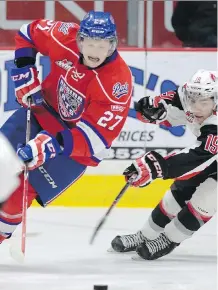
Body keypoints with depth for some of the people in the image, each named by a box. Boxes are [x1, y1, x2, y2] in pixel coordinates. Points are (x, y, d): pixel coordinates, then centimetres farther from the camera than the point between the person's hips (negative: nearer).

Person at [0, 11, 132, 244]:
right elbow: (28, 34, 0)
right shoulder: (64, 38, -21)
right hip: (44, 108, 4)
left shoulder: (118, 82, -32)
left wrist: (52, 145, -44)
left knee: (25, 187, -12)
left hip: (79, 144, -4)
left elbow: (96, 136, -33)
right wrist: (24, 73, -10)